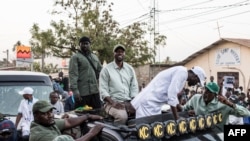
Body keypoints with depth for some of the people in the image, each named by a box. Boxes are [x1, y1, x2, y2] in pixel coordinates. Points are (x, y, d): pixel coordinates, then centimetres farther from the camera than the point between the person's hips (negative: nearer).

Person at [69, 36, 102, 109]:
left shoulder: (95, 57, 18)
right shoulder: (75, 57, -2)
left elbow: (100, 72, 23)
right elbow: (73, 75, -10)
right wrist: (75, 91, -19)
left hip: (95, 91, 6)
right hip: (82, 93, -6)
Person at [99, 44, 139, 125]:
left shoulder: (130, 69, 17)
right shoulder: (106, 69, 4)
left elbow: (134, 88, 14)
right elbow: (103, 90, -4)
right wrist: (113, 102, -18)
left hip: (128, 102, 4)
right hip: (112, 102, -4)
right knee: (122, 116, -35)